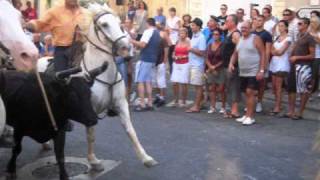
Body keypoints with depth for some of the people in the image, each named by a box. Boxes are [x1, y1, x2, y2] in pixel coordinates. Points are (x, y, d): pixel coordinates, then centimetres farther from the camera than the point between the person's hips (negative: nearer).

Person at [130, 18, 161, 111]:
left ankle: (142, 104, -7)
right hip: (152, 59, 8)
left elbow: (142, 44, -20)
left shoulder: (148, 31, -10)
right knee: (148, 81, 11)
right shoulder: (158, 33, 16)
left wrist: (133, 41, -6)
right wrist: (137, 44, 26)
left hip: (145, 59, -8)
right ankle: (150, 104, 11)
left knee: (140, 81, -5)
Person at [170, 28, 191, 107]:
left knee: (183, 83, -1)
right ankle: (175, 101, 12)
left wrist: (183, 56, -17)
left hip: (185, 64, -5)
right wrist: (174, 56, -1)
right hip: (176, 64, 5)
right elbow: (174, 53, 19)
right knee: (175, 83, 2)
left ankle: (183, 102, 9)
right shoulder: (177, 42, 13)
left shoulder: (188, 42, -3)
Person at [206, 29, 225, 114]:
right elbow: (207, 59, 9)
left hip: (220, 69, -5)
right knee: (212, 88, 5)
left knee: (221, 89, -5)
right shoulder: (210, 45, 10)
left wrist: (215, 66, -8)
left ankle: (223, 107, 5)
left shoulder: (222, 45, -5)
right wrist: (211, 67, -6)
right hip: (211, 70, 5)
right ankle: (213, 107, 9)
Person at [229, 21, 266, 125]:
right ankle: (247, 115, 19)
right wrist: (231, 63, 0)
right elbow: (235, 53, 19)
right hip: (243, 72, 7)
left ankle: (250, 117, -6)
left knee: (250, 93, -11)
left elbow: (263, 54, -11)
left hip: (254, 72, -7)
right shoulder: (240, 39, 12)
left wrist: (261, 70, -17)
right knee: (247, 93, 12)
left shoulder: (255, 38, -8)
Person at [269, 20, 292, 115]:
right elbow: (272, 51, 10)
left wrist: (274, 50, 2)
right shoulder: (277, 37, 14)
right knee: (274, 86, 8)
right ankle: (277, 104, 21)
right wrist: (277, 51, -7)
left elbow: (280, 52, -11)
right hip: (274, 64, 7)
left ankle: (277, 108, 1)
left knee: (278, 87, -5)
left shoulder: (288, 38, -6)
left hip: (282, 65, -7)